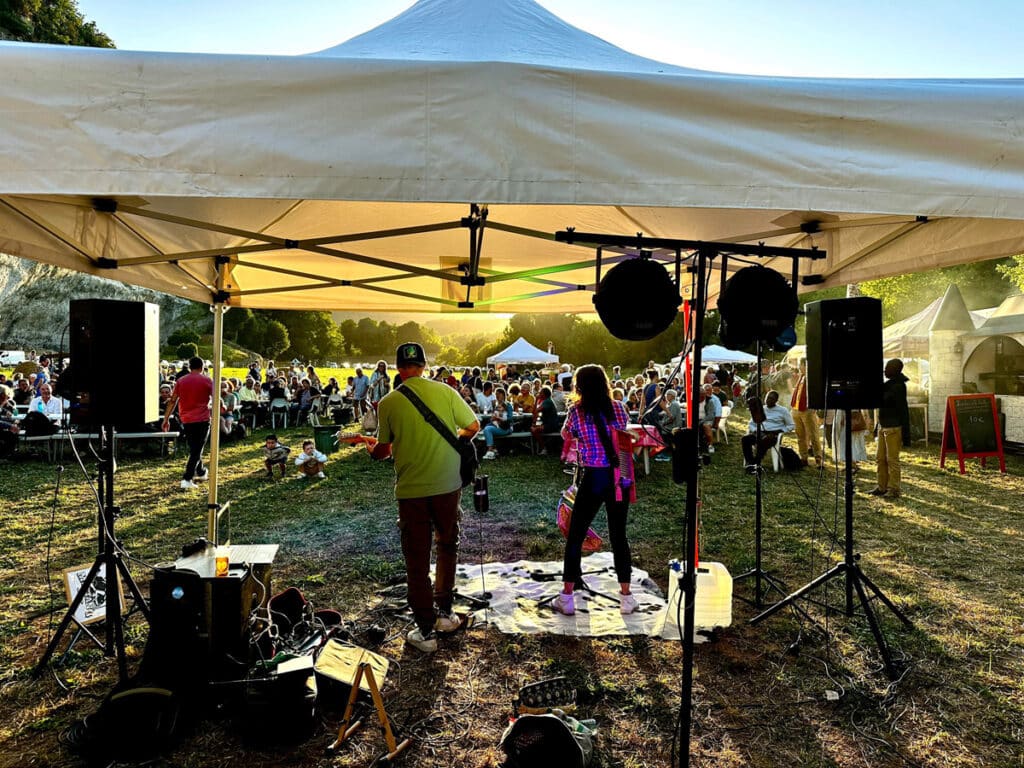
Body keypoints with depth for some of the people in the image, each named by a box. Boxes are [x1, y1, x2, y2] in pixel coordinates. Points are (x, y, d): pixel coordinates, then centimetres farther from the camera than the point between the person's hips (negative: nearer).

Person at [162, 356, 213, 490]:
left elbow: (172, 401, 5)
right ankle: (187, 479, -10)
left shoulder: (180, 381, 6)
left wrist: (166, 419, 9)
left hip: (186, 420, 4)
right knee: (197, 450, -1)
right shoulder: (207, 380, -3)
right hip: (202, 419, -4)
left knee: (193, 448, 20)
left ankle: (201, 472, 36)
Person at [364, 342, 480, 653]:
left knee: (417, 560, 11)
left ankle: (426, 631, 18)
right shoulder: (445, 391, -6)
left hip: (411, 490, -1)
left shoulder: (388, 403, -7)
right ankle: (444, 613, 30)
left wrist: (372, 448, 25)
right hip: (447, 485, 1)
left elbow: (382, 450, 1)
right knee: (447, 546, 23)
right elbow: (473, 426, -2)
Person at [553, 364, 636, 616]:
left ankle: (567, 598, 13)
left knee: (575, 536, 9)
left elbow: (566, 435, 9)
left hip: (592, 478, -3)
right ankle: (626, 596, 21)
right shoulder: (618, 408, 1)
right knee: (619, 535, 14)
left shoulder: (577, 411, -8)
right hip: (619, 478, 3)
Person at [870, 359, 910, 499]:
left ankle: (894, 489, 4)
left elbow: (903, 410, -15)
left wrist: (906, 434, -16)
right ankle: (882, 487, 19)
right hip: (883, 426, 9)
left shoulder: (898, 387, -14)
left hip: (893, 428, -9)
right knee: (881, 458, 11)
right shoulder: (887, 385, 11)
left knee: (892, 459, -3)